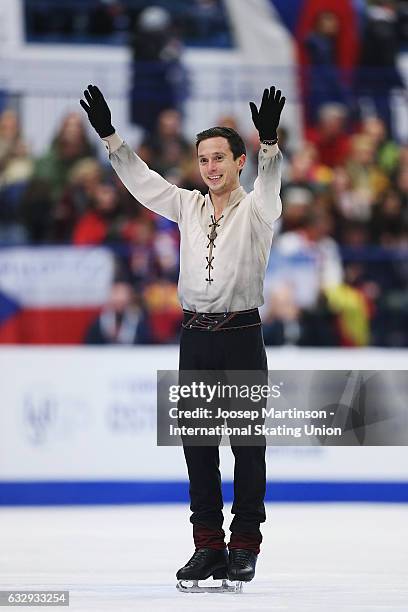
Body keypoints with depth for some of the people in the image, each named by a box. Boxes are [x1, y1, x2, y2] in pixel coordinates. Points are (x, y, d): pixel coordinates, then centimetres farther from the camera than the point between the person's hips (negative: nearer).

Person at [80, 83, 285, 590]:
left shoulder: (255, 210, -2)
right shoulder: (188, 207, 12)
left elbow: (269, 181, -22)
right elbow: (141, 180, 9)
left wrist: (269, 141, -41)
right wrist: (109, 135, -2)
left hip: (242, 335, -4)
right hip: (195, 335, 4)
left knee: (247, 442, -2)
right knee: (197, 441, 5)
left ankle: (245, 546, 4)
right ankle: (208, 544, 11)